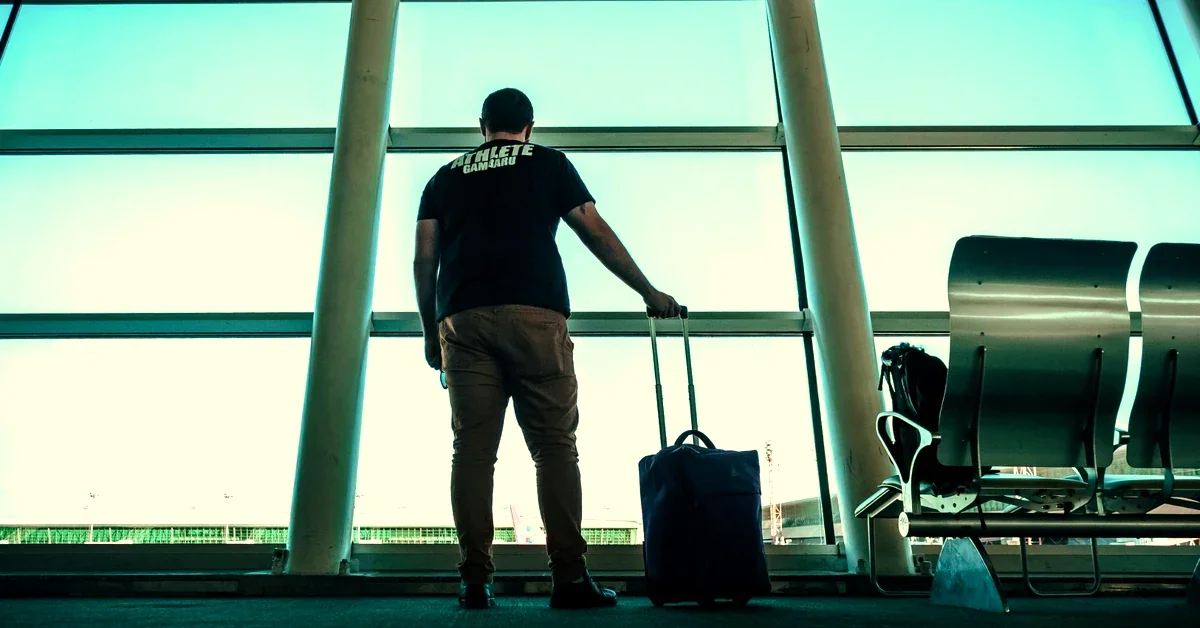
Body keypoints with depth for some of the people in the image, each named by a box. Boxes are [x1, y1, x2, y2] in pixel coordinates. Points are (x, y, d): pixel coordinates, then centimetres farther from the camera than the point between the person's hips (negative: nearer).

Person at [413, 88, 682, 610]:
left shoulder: (445, 177, 23)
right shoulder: (549, 163, 18)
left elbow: (424, 260, 14)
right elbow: (597, 234, 12)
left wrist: (430, 332, 20)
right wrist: (649, 292, 18)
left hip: (461, 321, 3)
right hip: (535, 315, -2)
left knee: (472, 450, 0)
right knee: (555, 447, -2)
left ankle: (475, 580, -2)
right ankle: (569, 577, -4)